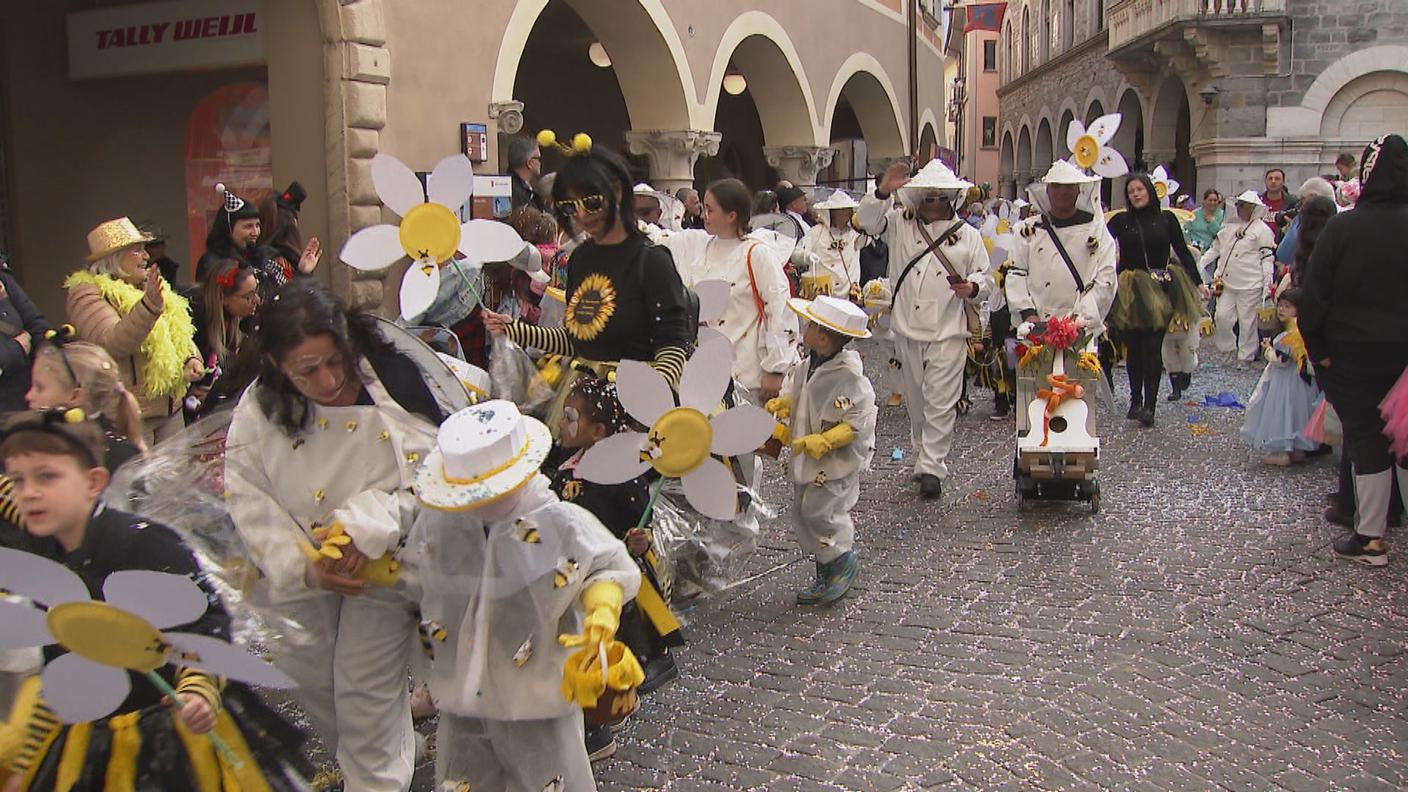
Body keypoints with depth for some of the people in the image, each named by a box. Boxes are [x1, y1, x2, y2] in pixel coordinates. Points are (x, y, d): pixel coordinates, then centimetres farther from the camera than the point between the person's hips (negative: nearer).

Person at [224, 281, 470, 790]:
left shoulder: (397, 378, -22)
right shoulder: (258, 412, -11)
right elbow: (249, 501, -9)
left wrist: (368, 525, -30)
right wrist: (303, 566, -22)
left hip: (381, 569, -4)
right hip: (296, 573, 4)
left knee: (368, 697, -2)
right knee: (312, 682, 19)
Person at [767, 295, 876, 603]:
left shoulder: (848, 376, -23)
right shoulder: (807, 366, 1)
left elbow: (859, 420, -23)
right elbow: (794, 395, 19)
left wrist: (824, 441, -27)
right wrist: (782, 405, -1)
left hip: (837, 460, -9)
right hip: (807, 457, 9)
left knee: (820, 511, -9)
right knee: (803, 515, 13)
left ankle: (844, 562, 16)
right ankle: (825, 574, 27)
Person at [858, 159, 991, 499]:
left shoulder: (967, 234, 6)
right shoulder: (900, 223, 8)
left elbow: (985, 277, 9)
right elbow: (867, 219, -4)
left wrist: (972, 288, -14)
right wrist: (883, 191, -19)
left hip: (948, 332, -2)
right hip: (907, 329, 2)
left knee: (941, 403, -5)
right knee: (916, 401, 14)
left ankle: (931, 467, -1)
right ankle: (924, 455, 29)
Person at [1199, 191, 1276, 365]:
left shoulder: (1262, 230, -4)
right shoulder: (1228, 225, 13)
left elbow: (1267, 259, -6)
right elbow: (1215, 249, 18)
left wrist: (1267, 285, -11)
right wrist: (1198, 265, 8)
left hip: (1250, 285, -5)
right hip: (1227, 282, 5)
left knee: (1247, 321, 2)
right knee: (1222, 316, 3)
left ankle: (1246, 356, 14)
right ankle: (1227, 348, 22)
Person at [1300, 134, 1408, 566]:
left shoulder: (1341, 227, -12)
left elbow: (1314, 294, -12)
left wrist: (1317, 348, -3)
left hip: (1353, 353, -2)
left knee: (1366, 439, 5)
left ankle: (1369, 538, 10)